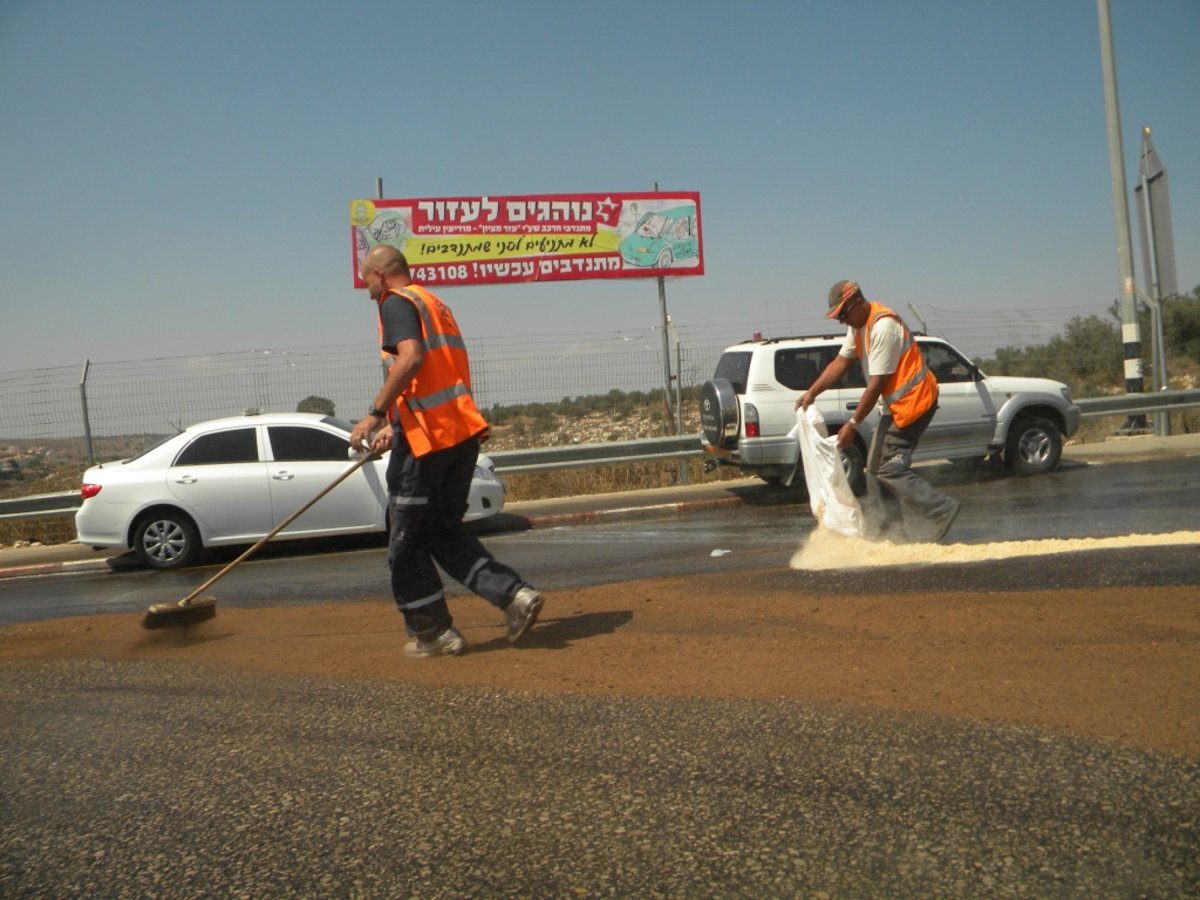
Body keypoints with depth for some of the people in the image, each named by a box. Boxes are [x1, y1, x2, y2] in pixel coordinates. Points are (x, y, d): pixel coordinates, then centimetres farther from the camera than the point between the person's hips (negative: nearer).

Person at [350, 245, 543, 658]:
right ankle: (515, 594, 3)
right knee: (446, 531, 17)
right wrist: (394, 427, 29)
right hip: (463, 431, 9)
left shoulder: (397, 301, -3)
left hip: (426, 437, -9)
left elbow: (411, 358, -23)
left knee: (407, 544, 4)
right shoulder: (436, 304, 24)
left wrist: (375, 414, -19)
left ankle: (434, 634, 12)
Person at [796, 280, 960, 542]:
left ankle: (942, 510, -5)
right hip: (896, 403, 10)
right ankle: (885, 528, 20)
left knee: (889, 469, -12)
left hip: (913, 401, -10)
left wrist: (852, 424, -20)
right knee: (877, 465, 12)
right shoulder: (859, 325, 8)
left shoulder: (883, 326, -22)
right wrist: (811, 392, 0)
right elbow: (840, 362, 11)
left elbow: (877, 383, -22)